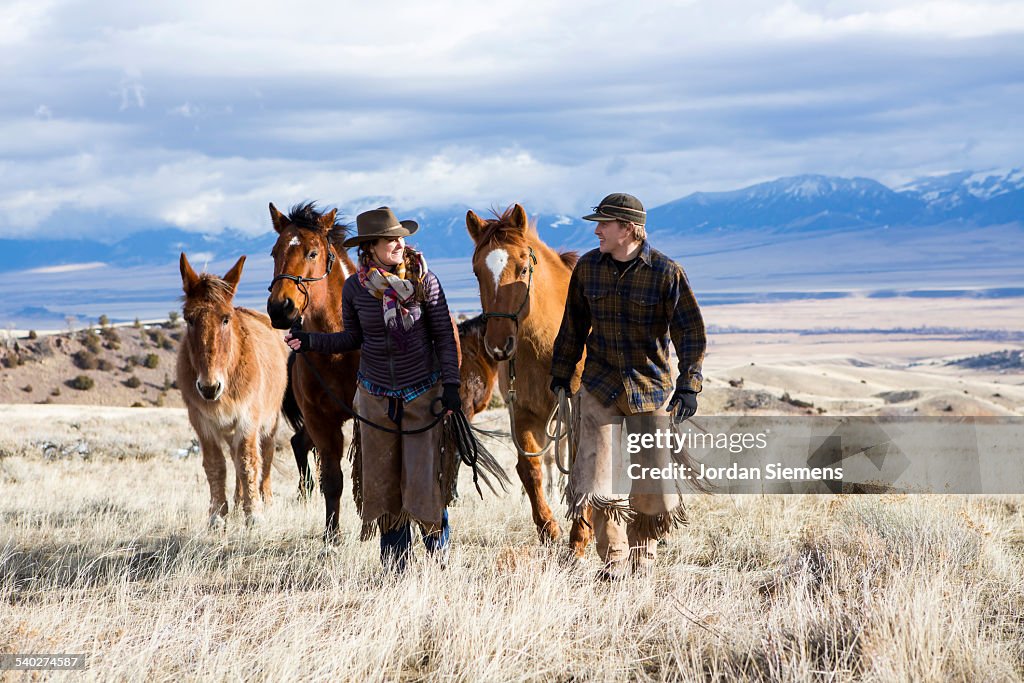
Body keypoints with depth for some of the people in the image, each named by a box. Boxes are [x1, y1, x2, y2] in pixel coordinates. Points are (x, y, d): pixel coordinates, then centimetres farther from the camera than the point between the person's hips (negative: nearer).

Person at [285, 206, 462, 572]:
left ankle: (441, 553, 16)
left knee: (425, 481, -5)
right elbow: (352, 338, 8)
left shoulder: (425, 281, -9)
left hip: (423, 394, -2)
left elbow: (444, 337, -5)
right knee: (382, 483, 6)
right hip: (376, 397, 2)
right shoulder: (355, 288, -4)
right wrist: (310, 341, -5)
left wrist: (450, 384, -12)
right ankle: (395, 566, 17)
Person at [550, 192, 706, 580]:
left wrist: (688, 387, -17)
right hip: (600, 386, 2)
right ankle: (615, 560, -2)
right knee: (599, 474, -10)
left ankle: (643, 554, 26)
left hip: (650, 388, -2)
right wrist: (561, 373, 16)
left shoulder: (666, 272, -10)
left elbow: (691, 333, -10)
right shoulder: (587, 268, 1)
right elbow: (573, 326, 14)